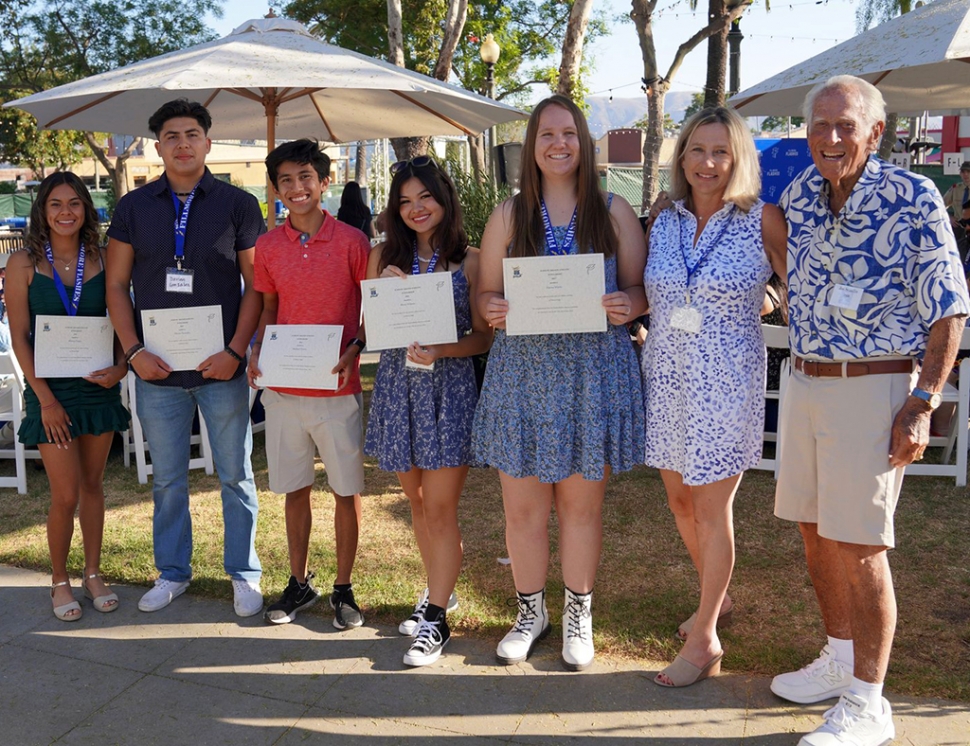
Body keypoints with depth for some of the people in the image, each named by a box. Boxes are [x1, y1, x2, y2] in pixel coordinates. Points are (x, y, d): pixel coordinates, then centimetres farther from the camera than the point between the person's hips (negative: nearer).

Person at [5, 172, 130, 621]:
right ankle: (59, 580, 19)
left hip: (100, 385, 2)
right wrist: (44, 397, -11)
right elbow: (19, 337, -5)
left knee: (92, 484, 12)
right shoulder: (23, 264, -4)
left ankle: (93, 574, 27)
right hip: (51, 389, -2)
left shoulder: (102, 261, 1)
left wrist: (121, 366, -12)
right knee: (65, 495, -2)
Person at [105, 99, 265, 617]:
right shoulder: (134, 207, 7)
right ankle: (172, 572, 28)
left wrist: (235, 351, -11)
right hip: (156, 370, 2)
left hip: (221, 367, -2)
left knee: (235, 474, 7)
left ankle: (244, 574, 21)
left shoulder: (238, 205, 1)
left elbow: (255, 283, -1)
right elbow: (117, 285, 7)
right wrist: (134, 351, -5)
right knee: (167, 478, 12)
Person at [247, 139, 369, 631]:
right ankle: (299, 584, 29)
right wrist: (257, 352, -4)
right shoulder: (268, 246, 5)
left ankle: (343, 589, 21)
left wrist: (354, 348, -16)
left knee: (347, 490, 6)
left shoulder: (351, 241, -5)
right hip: (283, 386, 3)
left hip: (338, 387, -3)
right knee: (294, 489, 13)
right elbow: (269, 308, 13)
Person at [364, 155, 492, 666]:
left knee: (439, 508, -4)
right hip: (398, 385, 4)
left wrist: (440, 350, -19)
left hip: (449, 388, -4)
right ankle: (441, 592, 32)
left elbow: (484, 337, -2)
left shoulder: (469, 260, 0)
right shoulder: (384, 258, 9)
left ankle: (436, 618, 5)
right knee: (417, 501, 14)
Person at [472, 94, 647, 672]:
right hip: (522, 372, 1)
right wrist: (494, 311, -14)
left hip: (594, 374, -1)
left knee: (581, 502, 8)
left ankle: (579, 615, 27)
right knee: (523, 505, 5)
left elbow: (642, 289, 6)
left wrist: (628, 305, -16)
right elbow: (487, 292, 9)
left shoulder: (613, 212, 6)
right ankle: (531, 612, 27)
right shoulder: (509, 216, 9)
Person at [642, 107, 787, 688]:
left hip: (726, 383, -5)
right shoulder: (663, 226, 6)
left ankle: (705, 637, 17)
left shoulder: (762, 220, -7)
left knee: (712, 509, 2)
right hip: (666, 379, 5)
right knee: (681, 499, 15)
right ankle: (717, 597, 40)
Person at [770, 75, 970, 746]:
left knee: (858, 547, -3)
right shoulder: (800, 194, 6)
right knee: (815, 533, 14)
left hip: (873, 389, -6)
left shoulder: (914, 199, -11)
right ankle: (841, 659, 34)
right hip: (804, 382, 7)